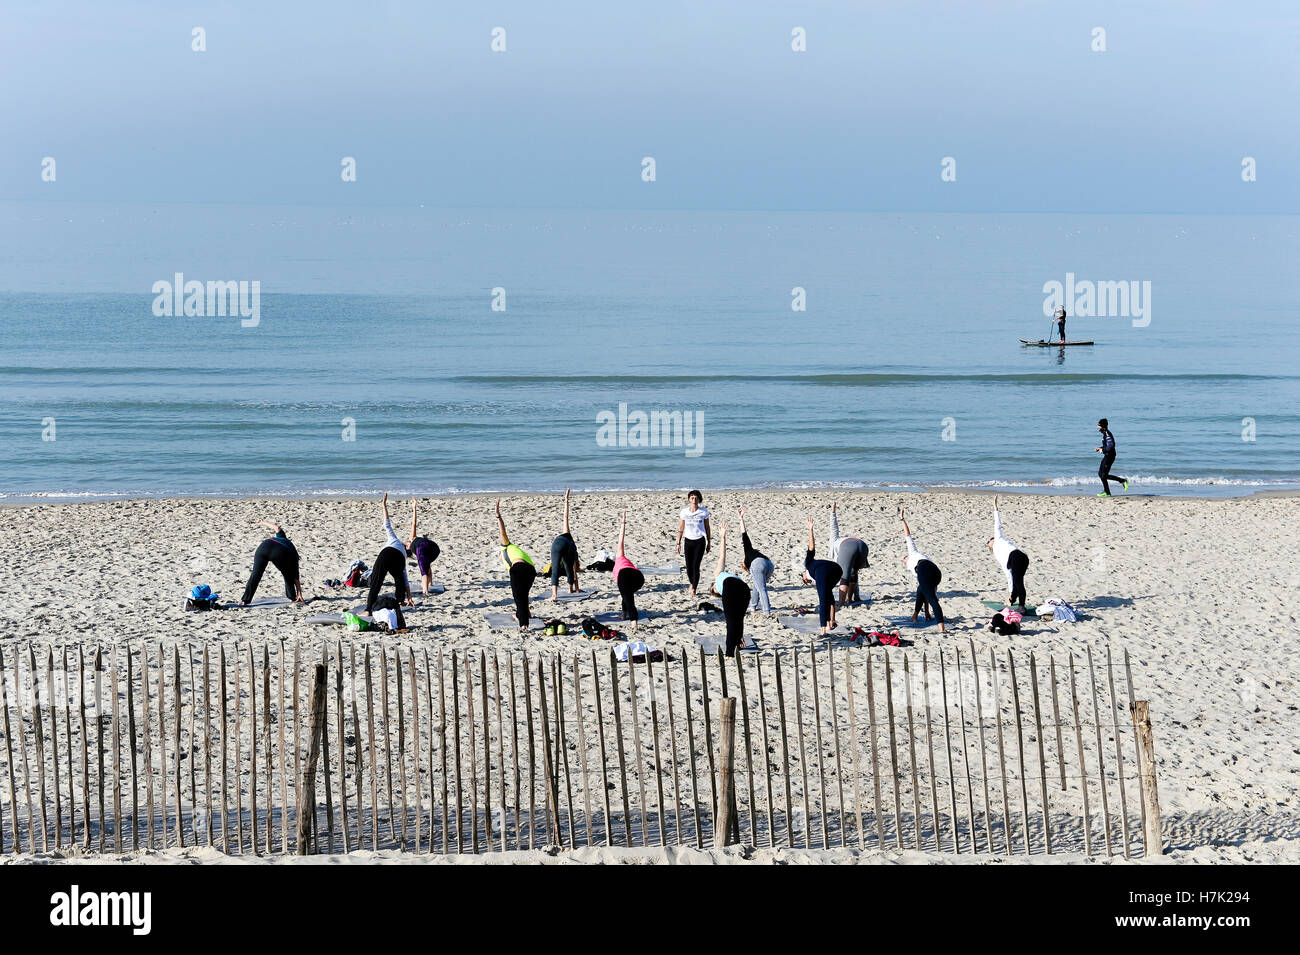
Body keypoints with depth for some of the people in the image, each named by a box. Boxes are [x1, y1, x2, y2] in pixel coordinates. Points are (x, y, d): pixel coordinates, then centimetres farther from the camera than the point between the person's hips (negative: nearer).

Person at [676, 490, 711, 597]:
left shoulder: (704, 512, -3)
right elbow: (681, 528, 8)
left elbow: (707, 528, 5)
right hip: (688, 540, 2)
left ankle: (694, 589, -2)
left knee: (695, 566, -9)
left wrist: (709, 542, 7)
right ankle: (692, 583, 31)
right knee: (688, 566, 4)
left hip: (700, 541, -2)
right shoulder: (684, 512, 1)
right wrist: (678, 543, 7)